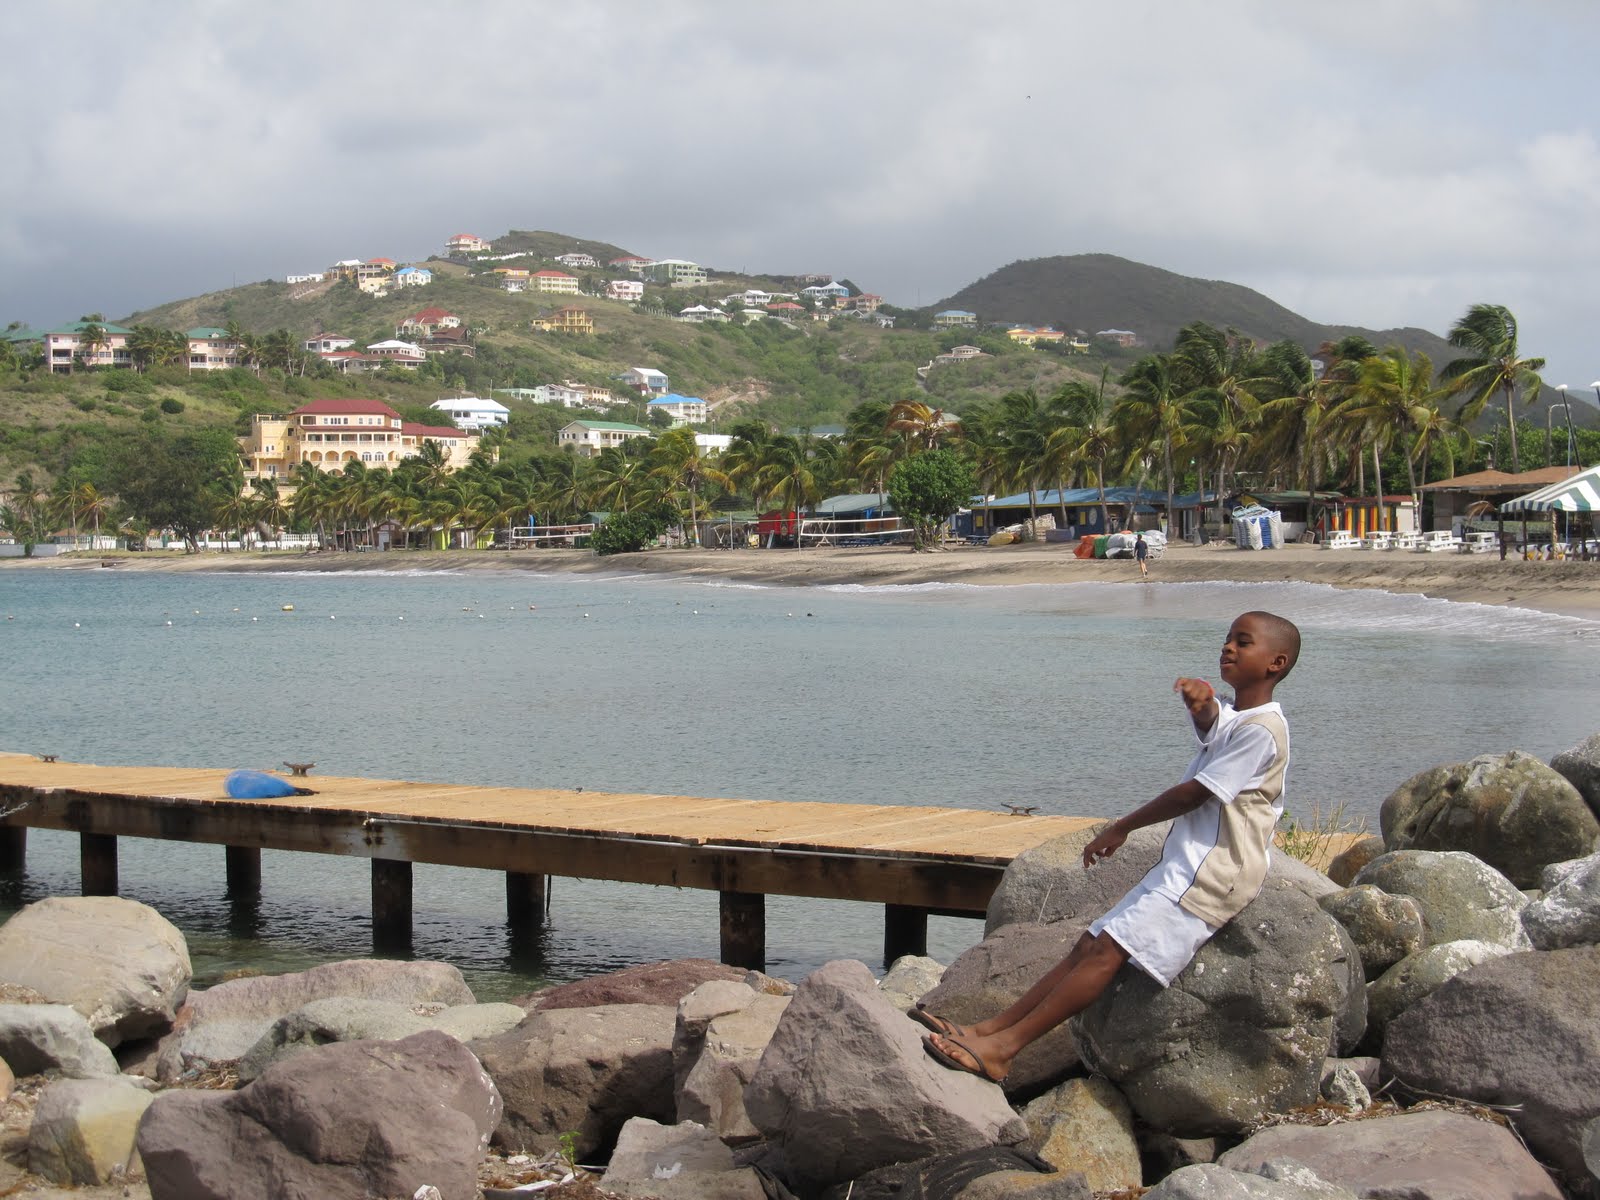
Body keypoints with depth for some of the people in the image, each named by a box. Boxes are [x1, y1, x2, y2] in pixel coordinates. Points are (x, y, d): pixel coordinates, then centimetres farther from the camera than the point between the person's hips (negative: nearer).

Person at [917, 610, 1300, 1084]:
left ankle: (1001, 1048, -24)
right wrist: (1202, 700, -28)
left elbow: (1194, 793, -12)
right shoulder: (1229, 717, 20)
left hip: (1210, 879, -9)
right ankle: (989, 1028, -3)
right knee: (1090, 945, 1)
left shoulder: (1261, 730, -12)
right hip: (1182, 868, 9)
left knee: (1108, 950, -18)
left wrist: (1121, 828, -2)